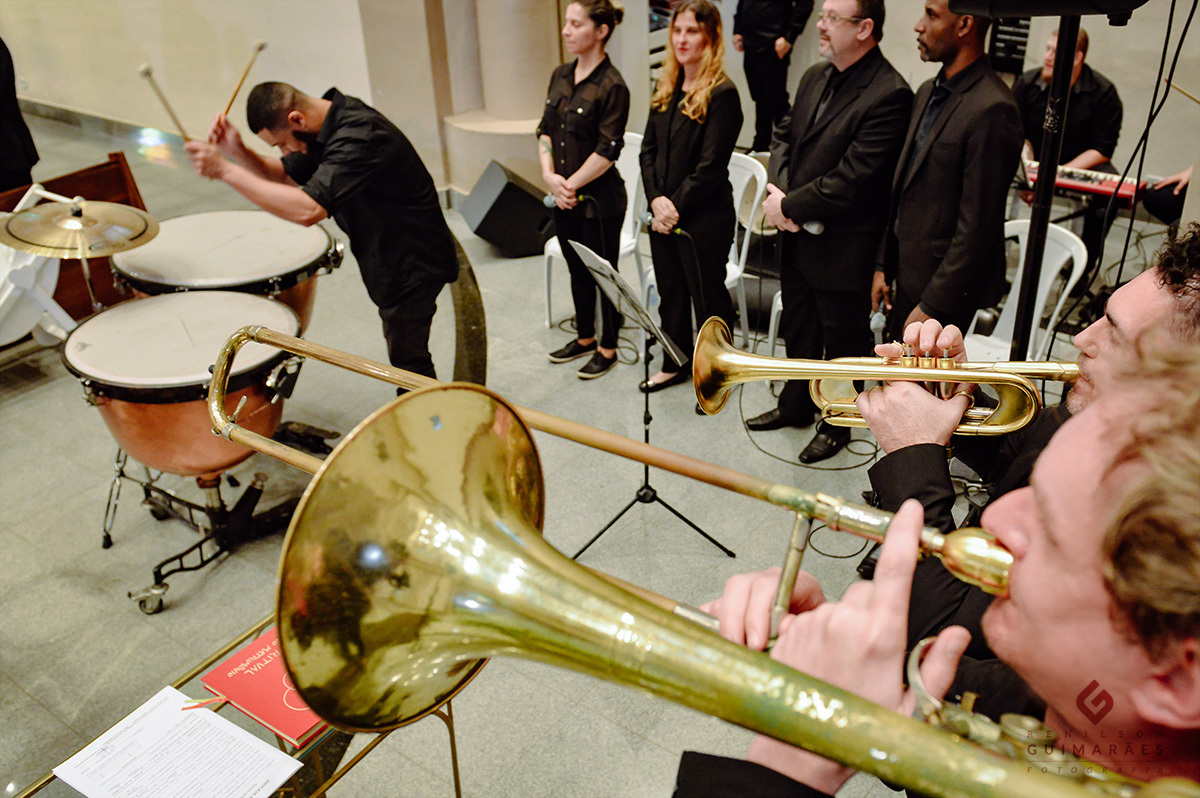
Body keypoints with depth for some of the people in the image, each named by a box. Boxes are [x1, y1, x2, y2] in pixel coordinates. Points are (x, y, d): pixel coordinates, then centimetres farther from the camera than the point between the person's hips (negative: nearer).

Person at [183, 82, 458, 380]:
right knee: (401, 354, 23)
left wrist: (225, 171, -38)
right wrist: (239, 153, -12)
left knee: (407, 361, 1)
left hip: (412, 263, -10)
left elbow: (308, 210, -42)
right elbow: (284, 176, 8)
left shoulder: (359, 137, -31)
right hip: (388, 260, 10)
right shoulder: (328, 126, 0)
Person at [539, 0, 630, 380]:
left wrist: (571, 184, -13)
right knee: (577, 271, 19)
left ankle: (607, 348, 22)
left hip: (599, 199, -7)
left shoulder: (612, 86, -16)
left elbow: (607, 152, -18)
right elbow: (545, 129, 9)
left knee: (603, 274, 6)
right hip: (564, 198, 7)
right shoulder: (561, 75, 7)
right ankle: (584, 337, 37)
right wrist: (550, 175, -5)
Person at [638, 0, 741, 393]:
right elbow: (648, 148, 7)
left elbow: (710, 167, -17)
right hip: (663, 214, 7)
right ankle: (675, 364, 36)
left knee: (708, 296, 6)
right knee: (671, 292, 18)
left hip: (705, 217, -7)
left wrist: (676, 206, -14)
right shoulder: (665, 88, 9)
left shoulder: (722, 94, -13)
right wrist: (656, 199, -7)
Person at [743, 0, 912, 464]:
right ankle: (796, 404, 44)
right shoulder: (815, 78, 6)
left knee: (843, 340, 11)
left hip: (843, 248, -8)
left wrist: (788, 206, -17)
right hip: (797, 236, 8)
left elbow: (851, 180, -25)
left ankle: (837, 425, 30)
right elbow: (784, 136, 12)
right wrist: (780, 191, -7)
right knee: (798, 327, 23)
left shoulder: (889, 95, -20)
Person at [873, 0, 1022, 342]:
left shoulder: (991, 111, -20)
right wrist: (884, 265, 13)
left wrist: (932, 305, -18)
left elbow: (977, 227, -21)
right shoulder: (928, 92, 10)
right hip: (907, 276, 8)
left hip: (944, 288, -8)